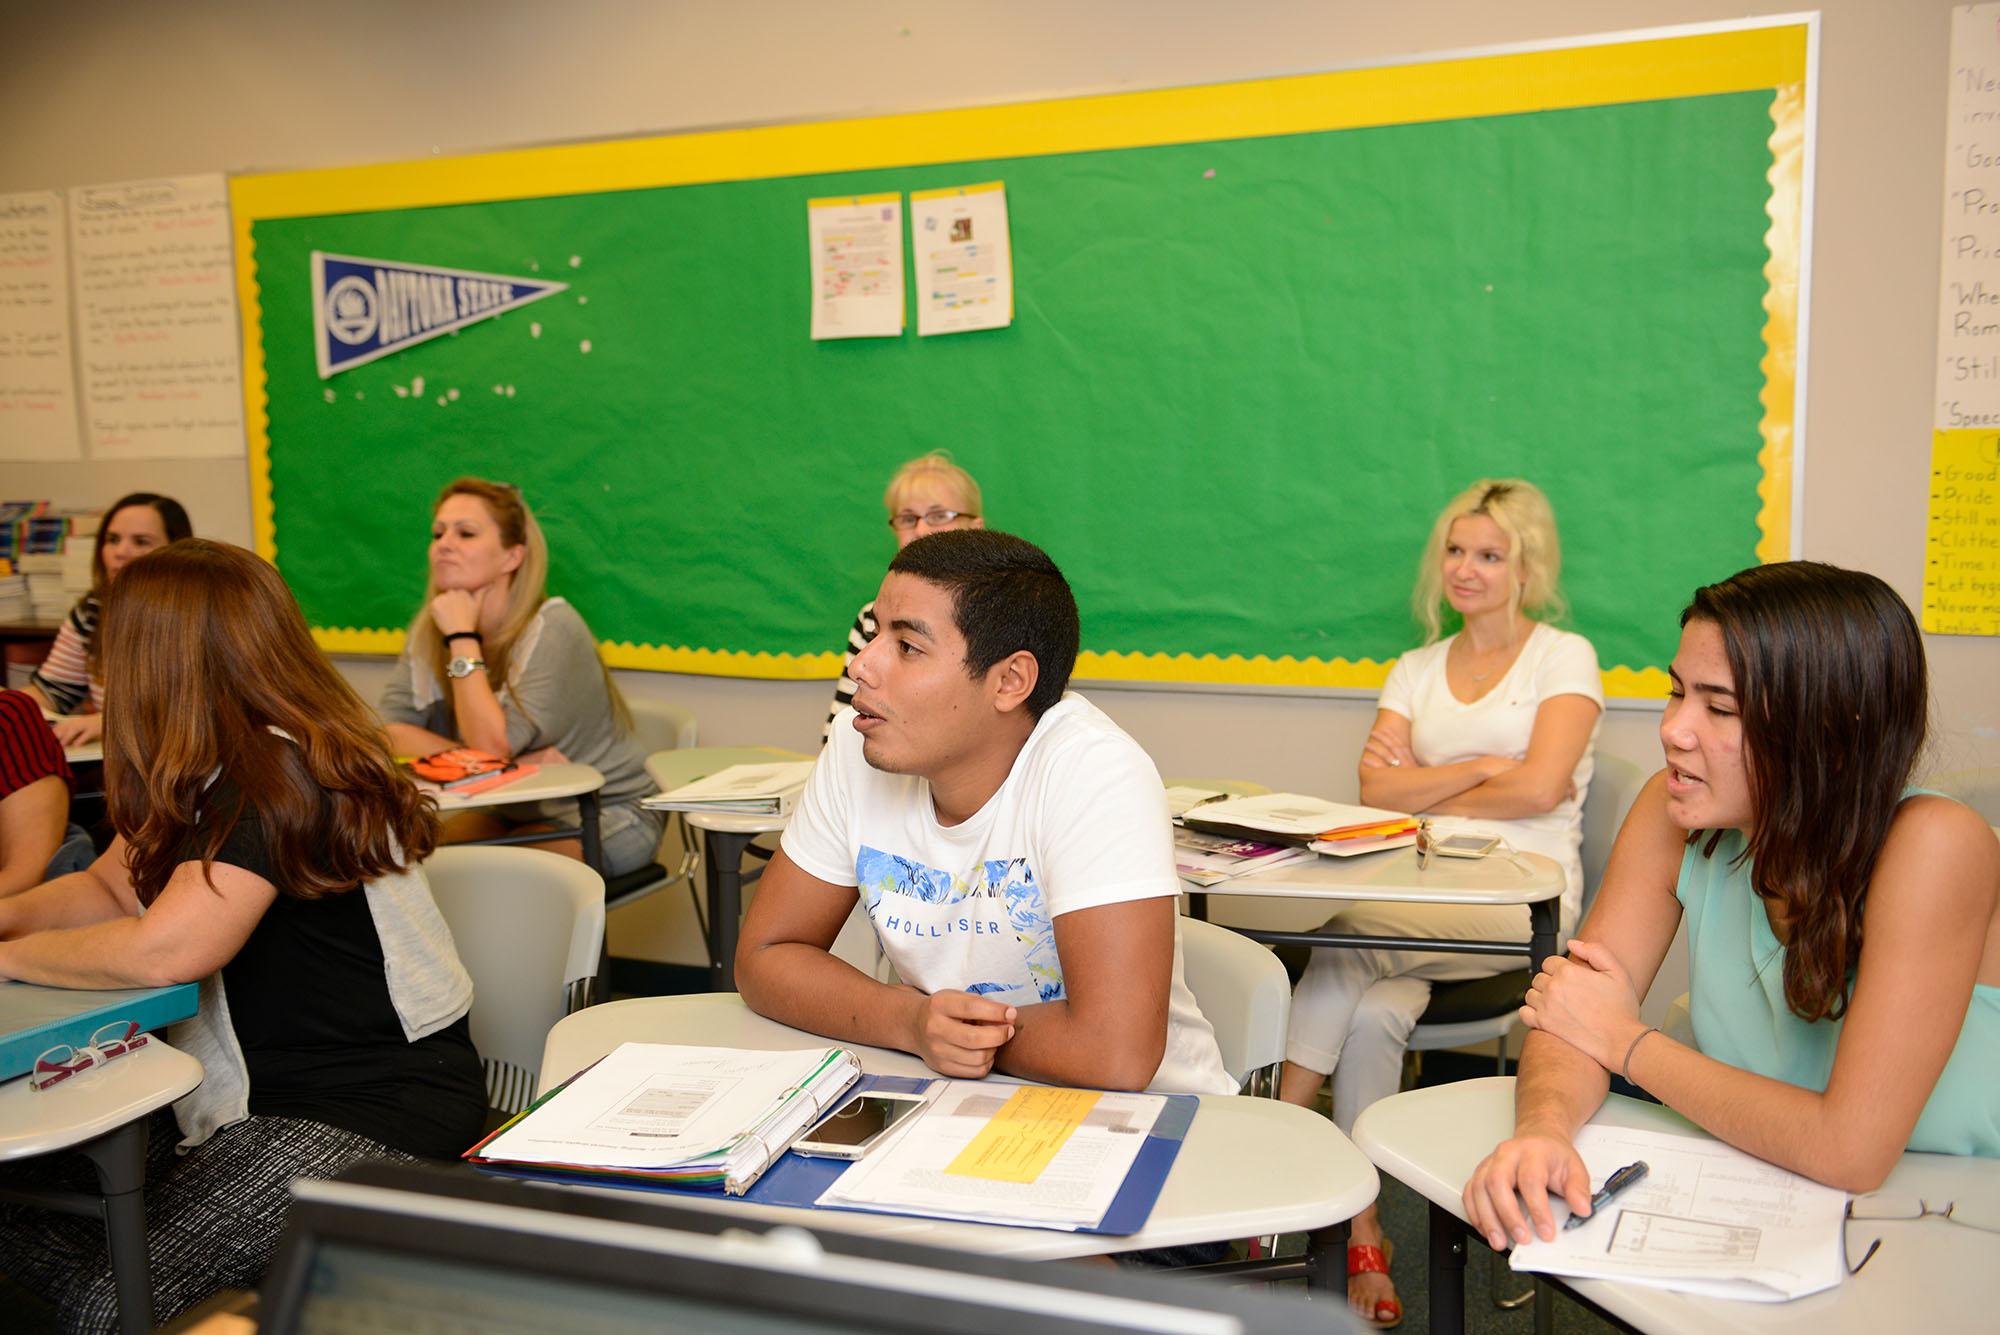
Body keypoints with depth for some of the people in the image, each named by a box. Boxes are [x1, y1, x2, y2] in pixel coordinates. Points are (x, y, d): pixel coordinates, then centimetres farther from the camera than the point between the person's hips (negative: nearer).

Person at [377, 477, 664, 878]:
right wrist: (510, 763, -22)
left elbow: (492, 744, -29)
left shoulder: (553, 629, -21)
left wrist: (462, 637, -24)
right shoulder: (430, 629, -2)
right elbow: (391, 733, -11)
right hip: (514, 809, 6)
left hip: (607, 815, -6)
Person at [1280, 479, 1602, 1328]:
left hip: (1523, 893, -4)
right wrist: (1481, 766, -4)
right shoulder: (1418, 668, 20)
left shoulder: (1564, 657, 6)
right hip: (1421, 893, 4)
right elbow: (1377, 789, 6)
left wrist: (1426, 789, 1)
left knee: (1343, 945, -30)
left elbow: (1540, 788, -9)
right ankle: (1362, 1242, -18)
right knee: (1372, 1016, -28)